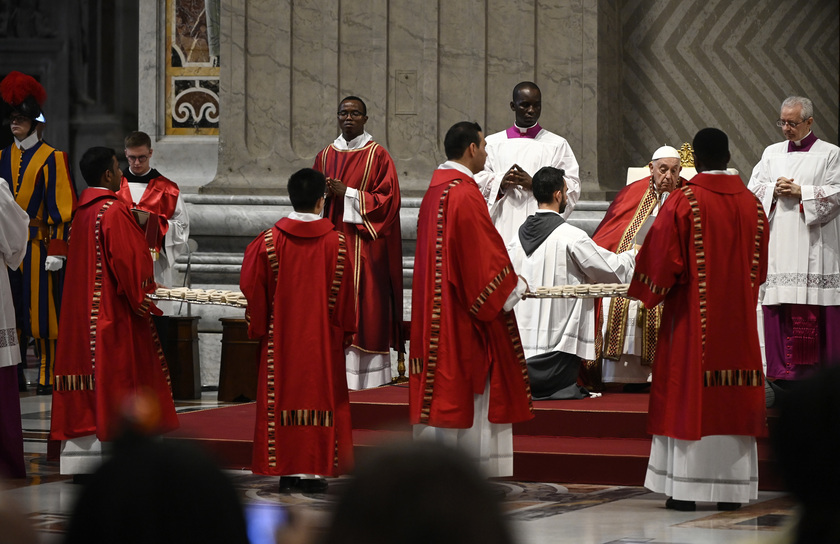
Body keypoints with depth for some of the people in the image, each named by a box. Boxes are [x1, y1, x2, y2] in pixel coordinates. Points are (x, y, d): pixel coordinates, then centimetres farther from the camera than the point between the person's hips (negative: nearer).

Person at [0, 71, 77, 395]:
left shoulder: (52, 159, -3)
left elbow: (62, 207, -6)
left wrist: (57, 250, -13)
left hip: (38, 247, -5)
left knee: (43, 310, -3)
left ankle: (49, 376, 2)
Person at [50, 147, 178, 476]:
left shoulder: (83, 211, 12)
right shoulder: (113, 211, -15)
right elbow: (126, 261, -19)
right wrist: (143, 301, -8)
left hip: (82, 307, 9)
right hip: (114, 311, -9)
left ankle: (78, 455, 10)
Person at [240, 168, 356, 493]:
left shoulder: (268, 242, -5)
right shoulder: (337, 244, -6)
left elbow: (252, 291, 0)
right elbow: (346, 296, -1)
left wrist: (258, 329, 13)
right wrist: (345, 334, 11)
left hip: (281, 340, 1)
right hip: (324, 342, -1)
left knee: (282, 396, 6)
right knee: (321, 396, 5)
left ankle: (286, 471, 5)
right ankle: (316, 469, 4)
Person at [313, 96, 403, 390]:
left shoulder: (378, 155, 0)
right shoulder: (326, 155, 15)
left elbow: (388, 200, -7)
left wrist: (347, 193, -14)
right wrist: (325, 193, -6)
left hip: (364, 244, -4)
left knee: (365, 308, -7)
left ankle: (368, 381, -5)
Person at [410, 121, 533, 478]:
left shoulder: (434, 191, 13)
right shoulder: (465, 194, -16)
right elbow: (484, 252, -18)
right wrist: (513, 286, -4)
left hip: (434, 304, 9)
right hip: (464, 311, -9)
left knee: (441, 383, 10)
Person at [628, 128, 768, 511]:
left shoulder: (683, 201, -10)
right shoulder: (751, 204, 6)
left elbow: (660, 257, -9)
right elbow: (759, 266, 14)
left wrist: (651, 291, 9)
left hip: (693, 316, -4)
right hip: (738, 318, 4)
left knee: (688, 393, 0)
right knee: (733, 399, 7)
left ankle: (684, 489, -2)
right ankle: (732, 490, 7)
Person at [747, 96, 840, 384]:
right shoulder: (772, 153, 17)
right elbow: (753, 188, 14)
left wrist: (802, 192, -10)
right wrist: (774, 190, -5)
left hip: (812, 243, -4)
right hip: (777, 241, 4)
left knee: (814, 310, -9)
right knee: (777, 302, -3)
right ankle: (781, 373, -1)